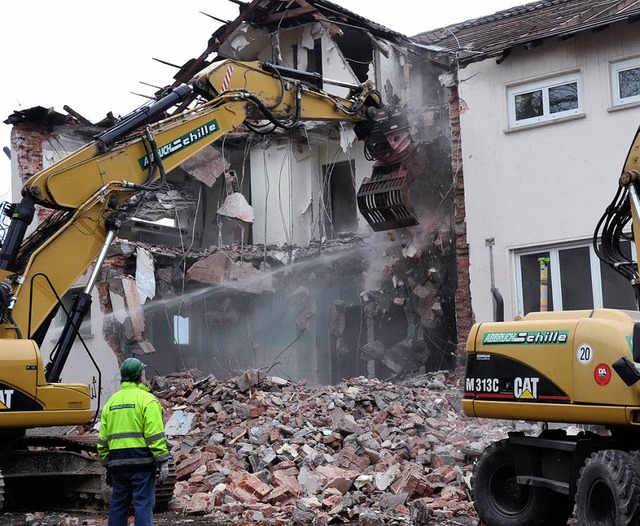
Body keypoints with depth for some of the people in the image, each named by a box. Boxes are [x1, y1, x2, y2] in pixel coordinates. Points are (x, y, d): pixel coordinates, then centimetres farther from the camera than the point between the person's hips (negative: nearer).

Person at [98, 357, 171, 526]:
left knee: (118, 504, 14)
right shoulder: (147, 400, -6)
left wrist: (107, 464, 21)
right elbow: (155, 436, -13)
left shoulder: (111, 402, 14)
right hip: (142, 460, -6)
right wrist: (163, 462, -11)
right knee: (143, 504, -3)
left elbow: (103, 438, 15)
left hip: (117, 461, 6)